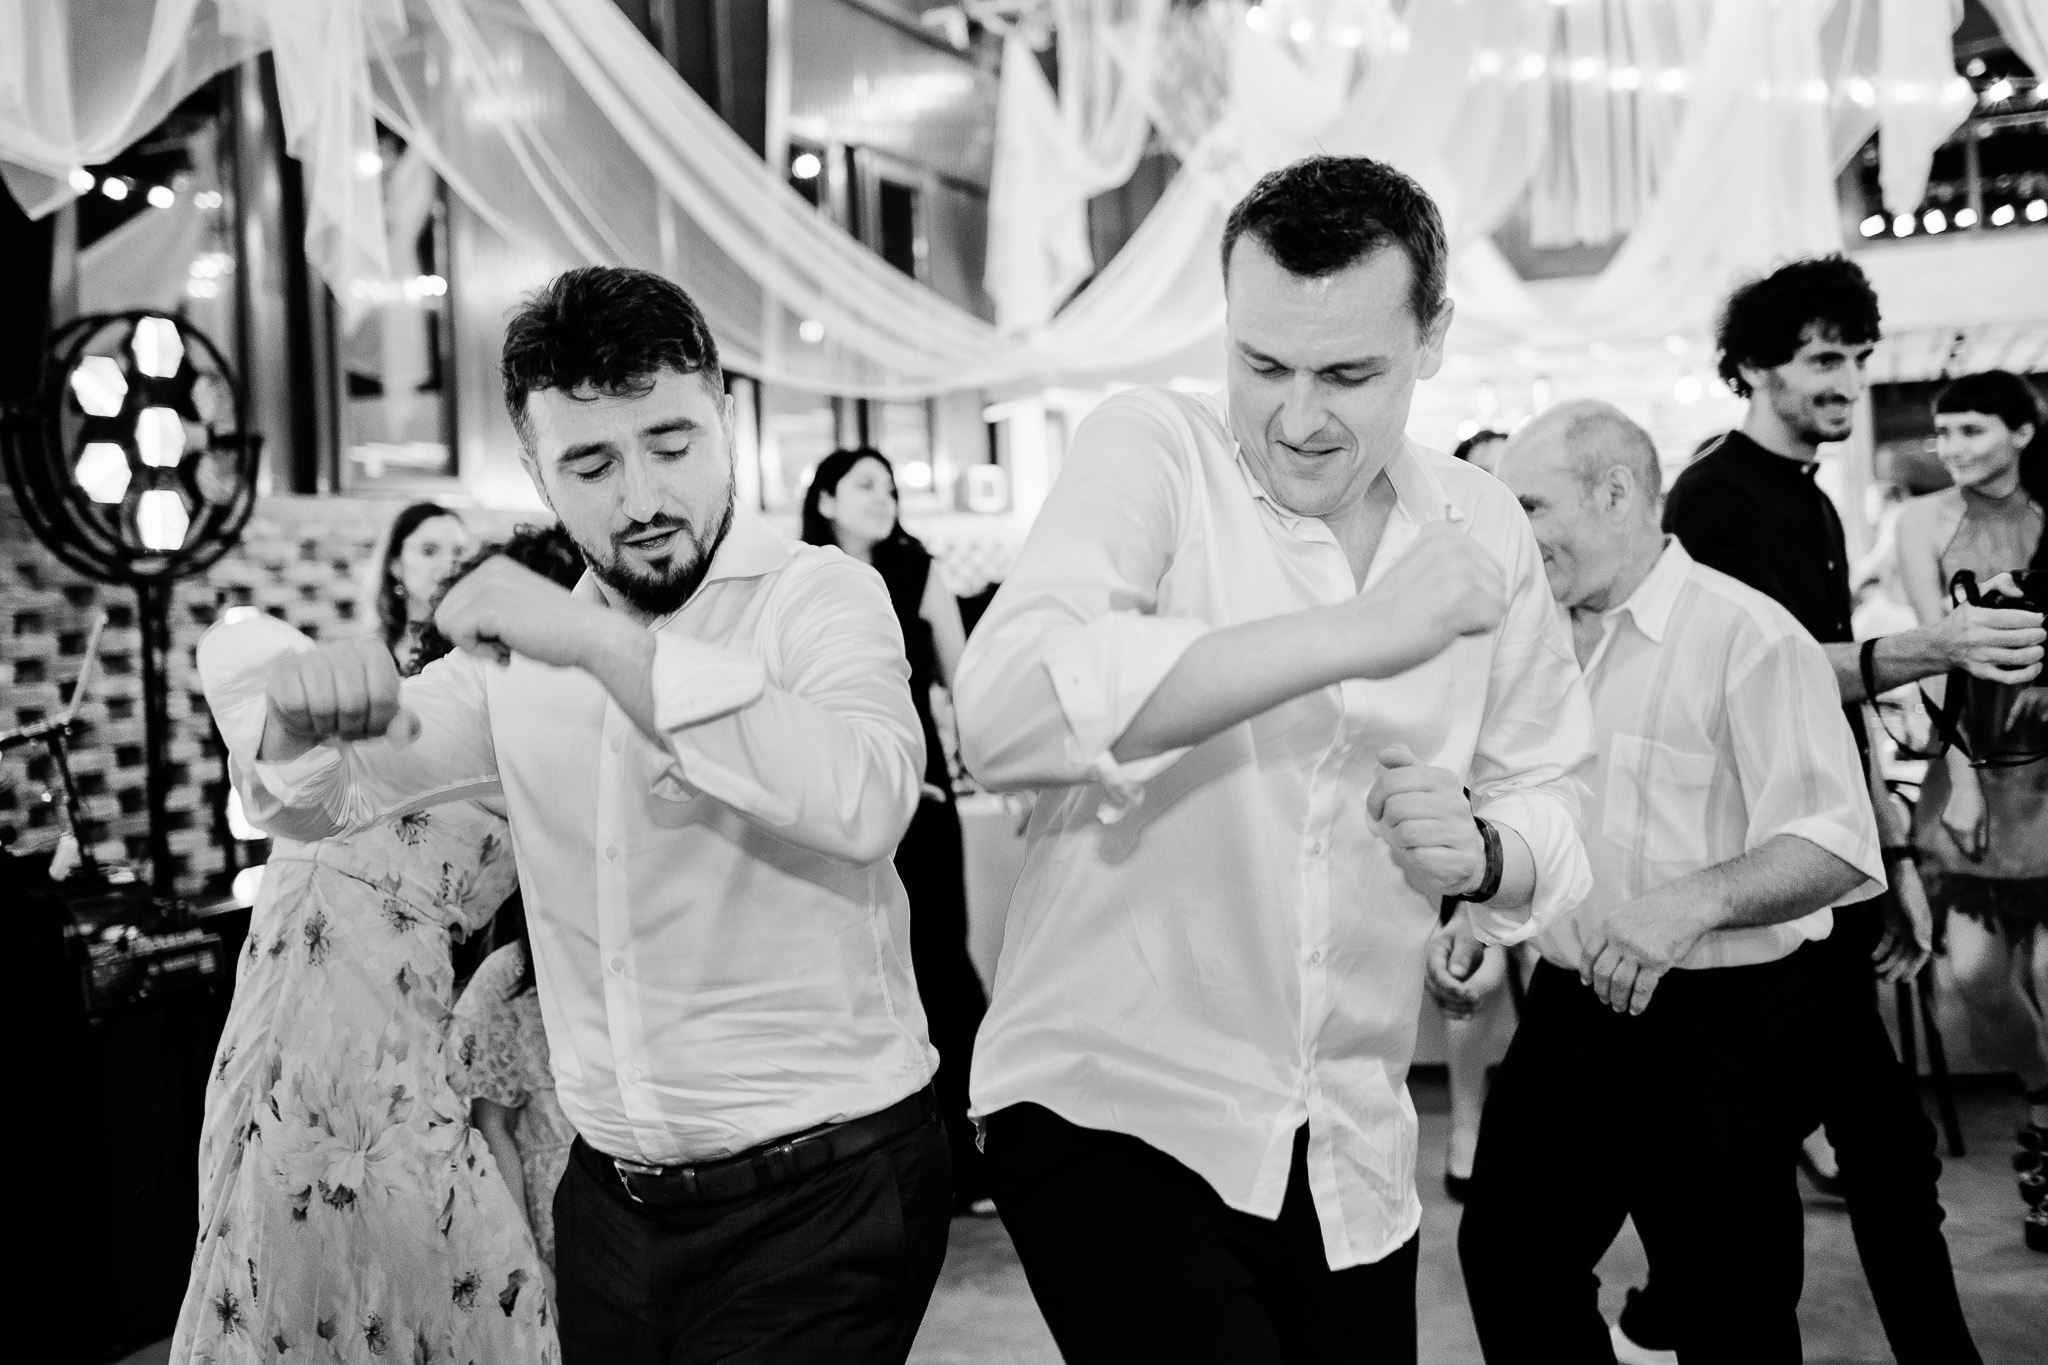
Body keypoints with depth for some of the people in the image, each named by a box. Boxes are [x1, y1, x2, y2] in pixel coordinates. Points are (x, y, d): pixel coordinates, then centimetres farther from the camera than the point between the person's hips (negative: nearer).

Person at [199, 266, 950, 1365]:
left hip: (820, 1191, -5)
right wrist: (298, 719, -14)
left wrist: (602, 644, -31)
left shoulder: (818, 594, -10)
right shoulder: (520, 654, 7)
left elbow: (865, 804, -29)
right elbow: (316, 800, 9)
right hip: (609, 1196, 5)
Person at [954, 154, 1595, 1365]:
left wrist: (1481, 852, -14)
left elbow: (1550, 813, 9)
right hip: (1109, 1108, -5)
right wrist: (1360, 630, -31)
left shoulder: (1482, 526, 3)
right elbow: (1006, 716, -29)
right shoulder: (1153, 450, -12)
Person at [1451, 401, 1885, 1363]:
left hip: (1714, 1029, -7)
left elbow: (1836, 847, -20)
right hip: (1567, 1008, 7)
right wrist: (1473, 922, 6)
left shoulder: (1746, 636, -14)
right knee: (1504, 1256, 13)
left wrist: (1698, 902, -35)